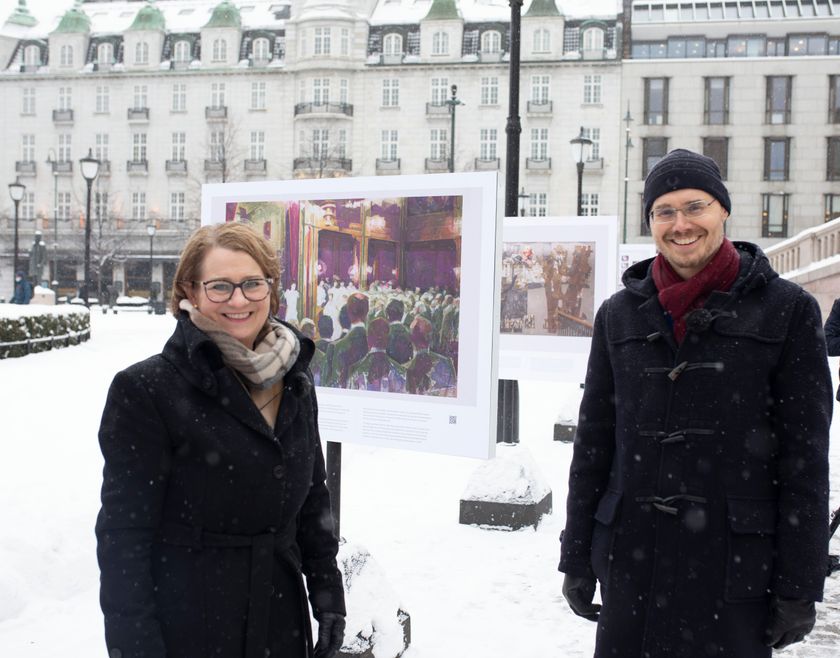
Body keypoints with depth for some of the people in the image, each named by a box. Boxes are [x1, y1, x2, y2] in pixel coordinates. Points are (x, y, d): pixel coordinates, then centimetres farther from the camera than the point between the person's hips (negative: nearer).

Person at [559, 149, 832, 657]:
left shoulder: (786, 310, -2)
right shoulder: (621, 314, 7)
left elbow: (805, 459, -3)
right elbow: (593, 440, 10)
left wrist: (800, 587, -5)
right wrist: (576, 558, 9)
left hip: (734, 564, -2)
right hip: (631, 558, 3)